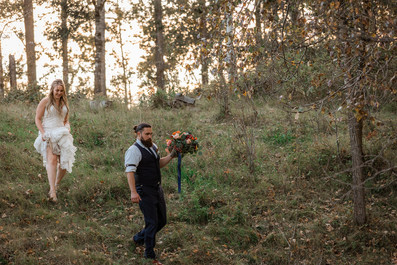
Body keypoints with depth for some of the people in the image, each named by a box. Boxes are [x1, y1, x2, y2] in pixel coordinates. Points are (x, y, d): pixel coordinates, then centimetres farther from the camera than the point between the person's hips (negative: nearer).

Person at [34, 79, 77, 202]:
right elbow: (37, 119, 0)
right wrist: (42, 133, -14)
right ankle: (52, 191, -32)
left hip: (61, 134, 5)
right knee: (52, 159, -23)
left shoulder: (64, 103, 17)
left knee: (65, 161, -5)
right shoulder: (45, 101, 2)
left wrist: (67, 128, 4)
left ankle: (56, 184, 20)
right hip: (48, 134, -5)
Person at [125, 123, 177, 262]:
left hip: (157, 188, 9)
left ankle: (139, 237, 36)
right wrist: (133, 192, -34)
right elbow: (129, 171, -25)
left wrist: (171, 156, 9)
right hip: (145, 192, -9)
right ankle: (150, 255, 7)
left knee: (162, 221, 14)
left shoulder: (153, 146, 12)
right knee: (152, 223, -6)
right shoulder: (134, 150, -16)